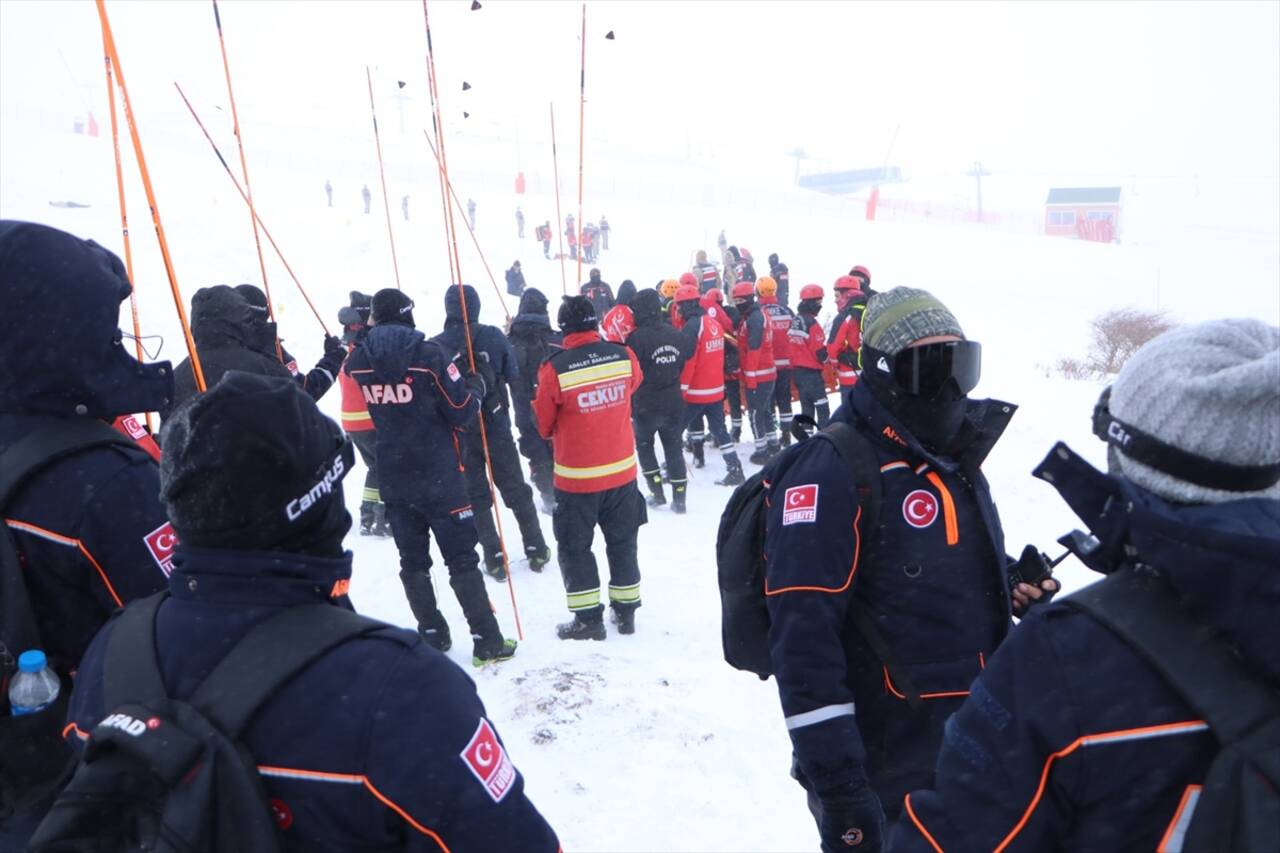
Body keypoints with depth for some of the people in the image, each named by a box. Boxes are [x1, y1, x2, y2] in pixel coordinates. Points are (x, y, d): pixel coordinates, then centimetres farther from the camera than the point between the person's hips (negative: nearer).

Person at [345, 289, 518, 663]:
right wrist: (476, 385, 7)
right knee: (462, 560, 3)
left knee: (413, 560, 16)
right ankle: (487, 641, 6)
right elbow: (462, 412, -13)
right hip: (438, 477, -4)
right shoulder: (430, 354, -15)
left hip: (392, 479, 4)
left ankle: (432, 635, 24)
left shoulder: (358, 361, -1)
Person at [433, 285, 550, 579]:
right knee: (515, 488, 14)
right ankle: (535, 549, 20)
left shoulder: (436, 346, -10)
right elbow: (512, 375, -1)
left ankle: (494, 557, 12)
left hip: (461, 432, -1)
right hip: (496, 425, 1)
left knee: (476, 494, 12)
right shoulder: (494, 336, -8)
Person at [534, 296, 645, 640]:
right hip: (622, 470, 4)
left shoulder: (555, 369, -18)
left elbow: (542, 425, -7)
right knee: (622, 542, 19)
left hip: (577, 477, -3)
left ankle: (588, 618, 17)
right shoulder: (624, 356, -9)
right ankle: (625, 611, 29)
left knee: (575, 547, 13)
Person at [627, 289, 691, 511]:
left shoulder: (636, 338, -18)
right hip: (674, 403, 4)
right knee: (674, 447, 13)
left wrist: (630, 404, 2)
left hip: (646, 405, -4)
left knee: (644, 445, 17)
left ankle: (657, 492, 14)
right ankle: (679, 498, 12)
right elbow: (685, 365, 9)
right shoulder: (675, 334, -1)